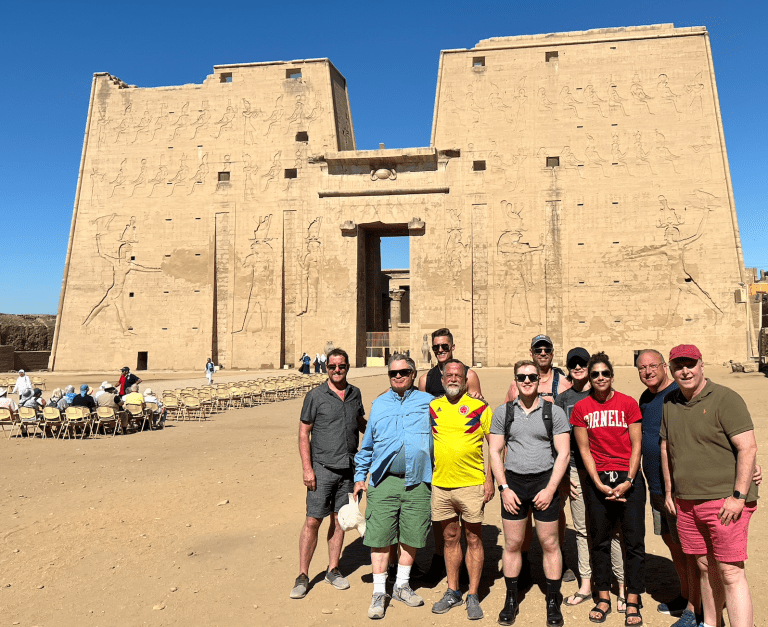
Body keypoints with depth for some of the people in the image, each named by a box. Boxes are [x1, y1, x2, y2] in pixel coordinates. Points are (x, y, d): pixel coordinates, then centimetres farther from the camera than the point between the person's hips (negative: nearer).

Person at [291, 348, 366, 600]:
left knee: (339, 519, 11)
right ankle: (303, 576, 11)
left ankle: (333, 570, 25)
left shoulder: (355, 394, 8)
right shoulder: (315, 396, -4)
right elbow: (303, 433, -4)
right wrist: (306, 467, -11)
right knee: (313, 520, -2)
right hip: (322, 468, -4)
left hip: (348, 467, 4)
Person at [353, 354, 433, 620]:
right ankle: (379, 592, 16)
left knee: (411, 536, 9)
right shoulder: (379, 404, 11)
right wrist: (360, 477, 14)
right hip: (384, 481, 0)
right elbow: (367, 445, 17)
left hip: (418, 482, 0)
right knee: (380, 536, 0)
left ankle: (402, 585, 30)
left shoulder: (428, 402, 6)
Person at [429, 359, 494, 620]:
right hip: (440, 484, 3)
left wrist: (490, 478, -7)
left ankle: (473, 596, 18)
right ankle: (453, 591, 27)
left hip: (472, 484, -3)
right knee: (450, 538, 14)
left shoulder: (479, 408, -4)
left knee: (473, 539, 6)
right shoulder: (432, 407, 6)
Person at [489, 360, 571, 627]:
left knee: (550, 544, 6)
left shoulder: (554, 412, -1)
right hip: (513, 483, 1)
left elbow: (563, 453, -3)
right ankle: (511, 600, 24)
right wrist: (504, 488, -4)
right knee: (512, 544, 8)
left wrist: (550, 489, -10)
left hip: (545, 482, -1)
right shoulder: (503, 412, 3)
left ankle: (553, 602, 23)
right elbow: (495, 452, 4)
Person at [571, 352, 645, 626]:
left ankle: (633, 602, 15)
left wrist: (628, 482, -9)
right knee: (600, 540, 8)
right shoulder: (581, 408, 1)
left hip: (629, 479, -1)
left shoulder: (628, 403, -1)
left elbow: (636, 446, -1)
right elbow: (584, 450, 2)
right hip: (598, 480, 1)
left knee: (633, 540, 2)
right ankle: (603, 599, 21)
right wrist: (599, 484, -6)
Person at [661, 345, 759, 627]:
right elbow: (666, 448, 18)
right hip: (685, 503, 6)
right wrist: (669, 490, 15)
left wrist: (738, 496, -17)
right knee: (706, 567, 16)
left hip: (725, 501, -6)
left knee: (730, 572, -6)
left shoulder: (726, 399, -9)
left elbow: (748, 448, -13)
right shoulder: (669, 403, 9)